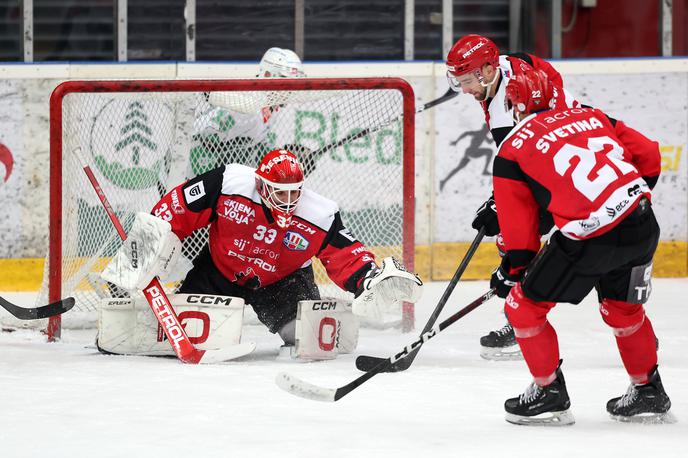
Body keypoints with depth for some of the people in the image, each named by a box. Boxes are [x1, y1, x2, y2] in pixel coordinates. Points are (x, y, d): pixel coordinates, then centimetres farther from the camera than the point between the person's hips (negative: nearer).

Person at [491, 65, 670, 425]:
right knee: (622, 307, 30)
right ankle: (648, 393, 37)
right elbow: (648, 155, 19)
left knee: (524, 305, 13)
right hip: (643, 225, 6)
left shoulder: (511, 150, 7)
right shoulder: (590, 116, 19)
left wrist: (513, 270, 22)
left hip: (589, 237, -6)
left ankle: (549, 394, 19)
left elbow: (519, 226, 9)